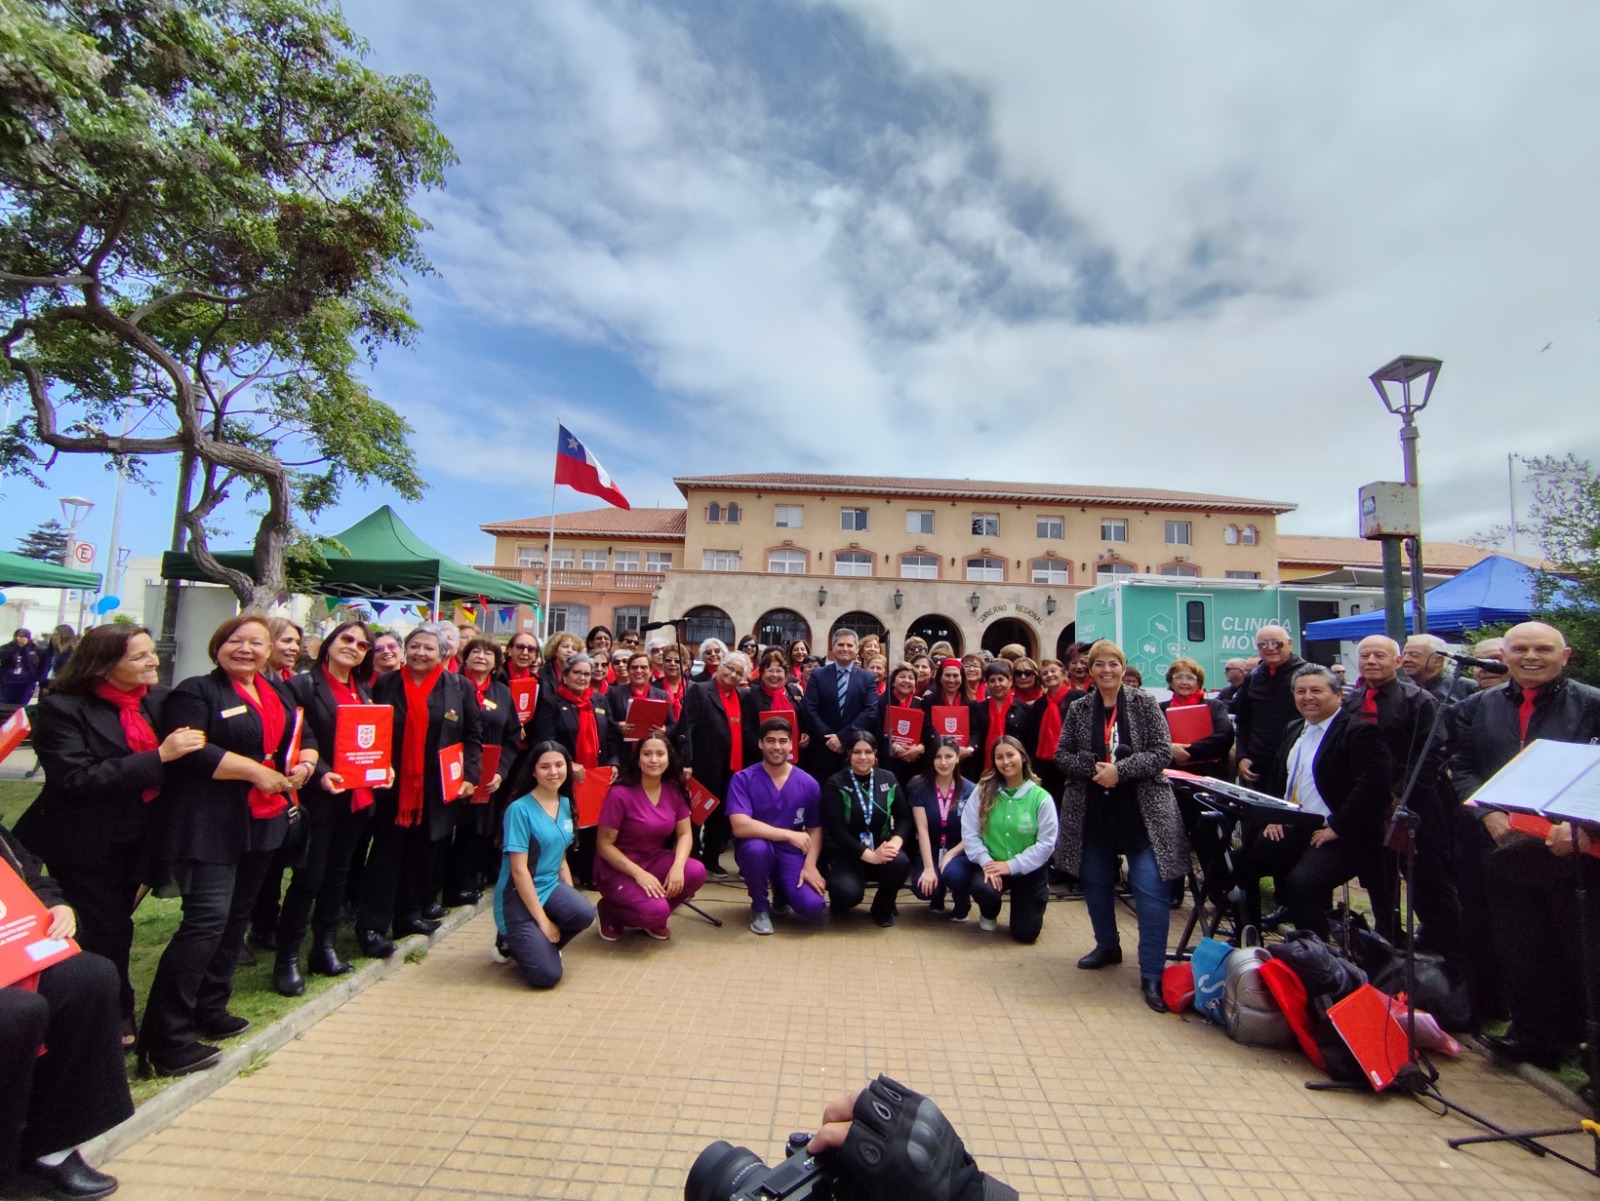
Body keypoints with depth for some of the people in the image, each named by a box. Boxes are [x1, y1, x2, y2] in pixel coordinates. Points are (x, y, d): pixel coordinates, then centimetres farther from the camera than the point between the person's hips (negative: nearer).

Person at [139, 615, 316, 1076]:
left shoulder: (279, 692, 13)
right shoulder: (197, 692, -8)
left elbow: (306, 738, 18)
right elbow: (191, 751, -20)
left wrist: (304, 764, -3)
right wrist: (257, 772, -18)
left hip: (263, 821, 7)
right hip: (208, 825, -7)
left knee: (236, 917, 15)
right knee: (207, 918, -12)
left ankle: (210, 1009, 29)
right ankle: (165, 1040, -2)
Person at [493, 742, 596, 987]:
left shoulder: (565, 803, 4)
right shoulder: (520, 809, -17)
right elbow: (519, 870, -18)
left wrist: (571, 898, 3)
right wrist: (543, 920, -17)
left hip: (550, 886, 6)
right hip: (517, 895, -6)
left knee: (584, 914, -26)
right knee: (547, 975, -17)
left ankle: (536, 943, 5)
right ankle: (512, 943, 13)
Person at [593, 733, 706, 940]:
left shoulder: (674, 791, -4)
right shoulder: (620, 794, -19)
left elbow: (685, 834, -1)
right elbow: (604, 845, -15)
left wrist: (678, 866, -21)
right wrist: (639, 873, -24)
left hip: (655, 861, 5)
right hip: (617, 869, -5)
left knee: (696, 872, -22)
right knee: (655, 910, -29)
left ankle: (653, 919, 5)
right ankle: (610, 911, 5)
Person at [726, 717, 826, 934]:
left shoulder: (808, 784, -3)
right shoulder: (742, 779, -12)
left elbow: (815, 830, 5)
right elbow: (740, 827, -24)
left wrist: (810, 865, -12)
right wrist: (789, 834, -23)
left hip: (791, 853, 2)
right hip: (757, 851, -2)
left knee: (813, 906, -22)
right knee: (757, 847, -38)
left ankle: (780, 892, 19)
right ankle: (760, 907, -5)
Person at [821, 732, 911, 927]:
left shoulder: (888, 779, 4)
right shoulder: (835, 784, -8)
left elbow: (904, 817, 3)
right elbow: (835, 829, -16)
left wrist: (896, 841, -20)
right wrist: (869, 855, -26)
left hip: (881, 848, 3)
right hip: (844, 852, -3)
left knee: (900, 863, -30)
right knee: (849, 893, -31)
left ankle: (883, 907, 3)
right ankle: (840, 901, 10)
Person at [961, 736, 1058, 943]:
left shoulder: (1041, 797, -12)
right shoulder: (984, 790, -6)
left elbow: (1046, 843, -13)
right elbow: (969, 831, -7)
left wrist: (1012, 865, -17)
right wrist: (985, 861, -19)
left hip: (1029, 871, 0)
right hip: (993, 865, 1)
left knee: (1025, 934, 1)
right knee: (981, 888, -33)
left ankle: (1036, 902, 38)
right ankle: (989, 915, 7)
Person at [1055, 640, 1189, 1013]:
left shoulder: (1144, 703, -3)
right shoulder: (1078, 709, 3)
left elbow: (1162, 752, -8)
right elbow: (1062, 755, 3)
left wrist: (1119, 770, -19)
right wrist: (1093, 769, -15)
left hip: (1142, 810, -3)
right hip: (1092, 811, 3)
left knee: (1151, 888, -9)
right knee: (1095, 882, 14)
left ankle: (1151, 974, 3)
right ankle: (1107, 946, 37)